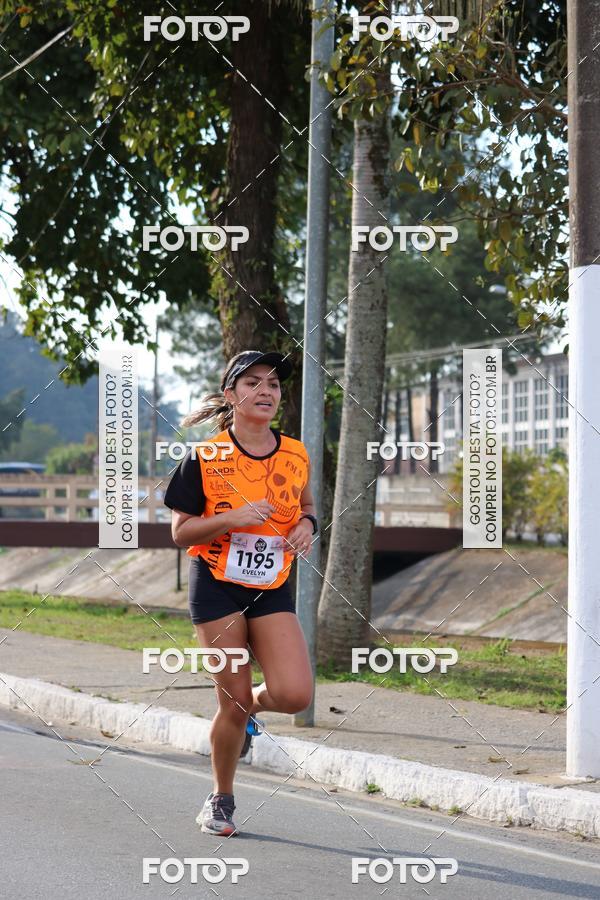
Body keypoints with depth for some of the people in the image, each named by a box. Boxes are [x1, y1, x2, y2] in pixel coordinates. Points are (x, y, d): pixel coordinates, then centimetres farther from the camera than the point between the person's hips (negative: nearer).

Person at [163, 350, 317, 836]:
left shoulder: (296, 454, 1)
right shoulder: (205, 457, -8)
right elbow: (180, 532, -6)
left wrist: (306, 525, -4)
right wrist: (233, 519, -22)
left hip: (273, 588, 3)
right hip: (216, 586, -3)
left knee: (295, 695, -14)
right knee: (233, 701, -2)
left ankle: (249, 707, 23)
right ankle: (221, 799, 21)